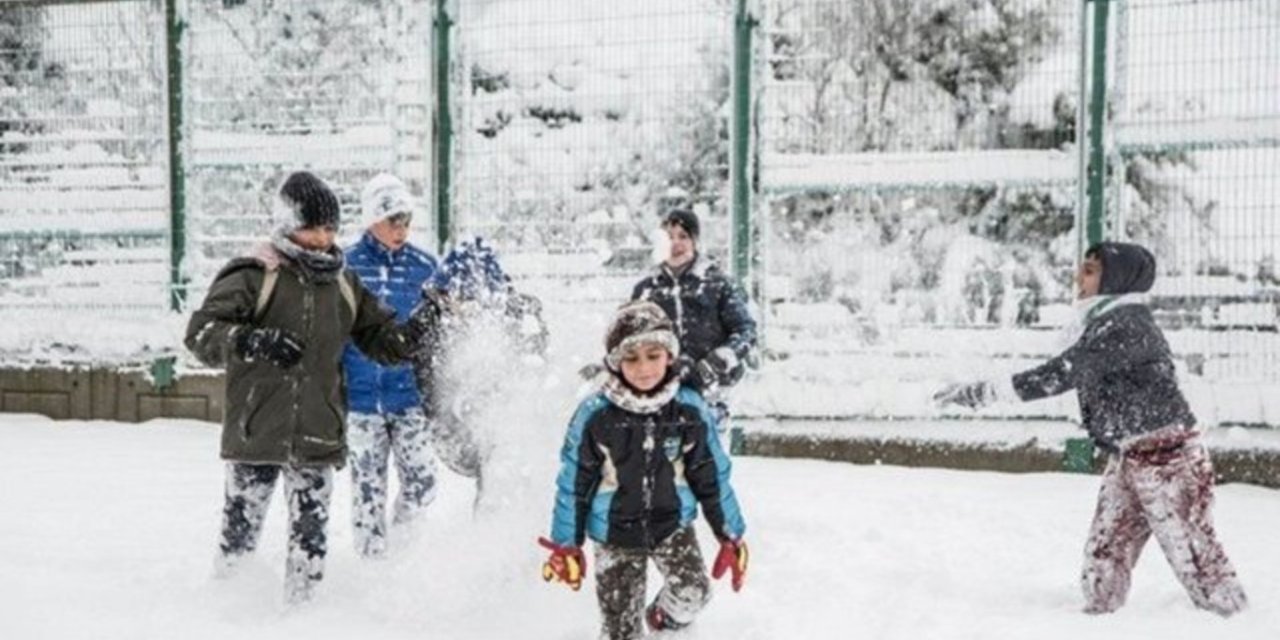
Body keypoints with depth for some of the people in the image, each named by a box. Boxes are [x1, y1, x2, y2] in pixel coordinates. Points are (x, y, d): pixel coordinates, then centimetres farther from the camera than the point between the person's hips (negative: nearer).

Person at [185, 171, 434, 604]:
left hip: (318, 436, 4)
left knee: (311, 536, 4)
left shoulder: (342, 284, 11)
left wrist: (413, 333, -3)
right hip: (256, 433, -4)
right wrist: (251, 341, -28)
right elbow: (201, 332, -12)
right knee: (241, 526, 5)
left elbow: (378, 338, 18)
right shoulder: (254, 277, -6)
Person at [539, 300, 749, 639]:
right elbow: (574, 482, -5)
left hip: (673, 524, 1)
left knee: (692, 592, -17)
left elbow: (713, 477, 1)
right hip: (615, 534, -1)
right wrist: (566, 545, -1)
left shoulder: (691, 410, -10)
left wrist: (731, 535, 5)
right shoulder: (595, 415, -15)